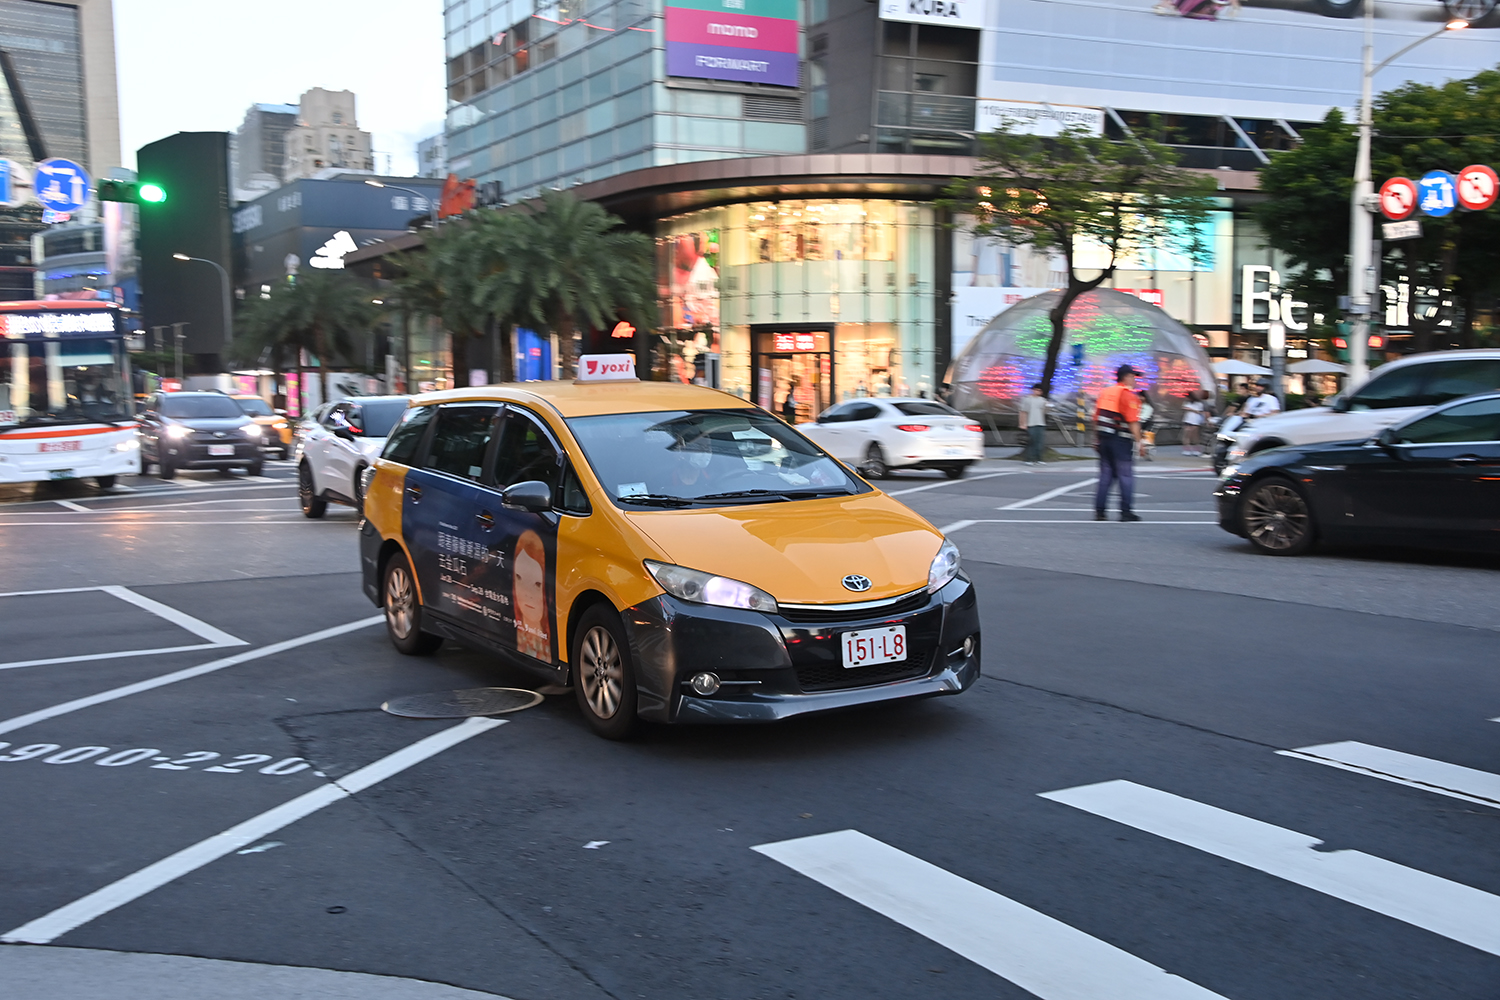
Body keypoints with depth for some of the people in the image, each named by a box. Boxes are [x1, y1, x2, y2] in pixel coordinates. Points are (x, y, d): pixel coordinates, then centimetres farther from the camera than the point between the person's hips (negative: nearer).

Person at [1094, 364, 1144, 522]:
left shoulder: (1105, 393, 13)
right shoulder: (1128, 395, -9)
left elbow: (1096, 418, 14)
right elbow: (1133, 422, -16)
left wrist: (1097, 440, 20)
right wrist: (1138, 441, -13)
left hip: (1103, 438, 7)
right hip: (1121, 440, -7)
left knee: (1106, 475, 10)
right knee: (1126, 475, 1)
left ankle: (1099, 510, 7)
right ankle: (1125, 511, 2)